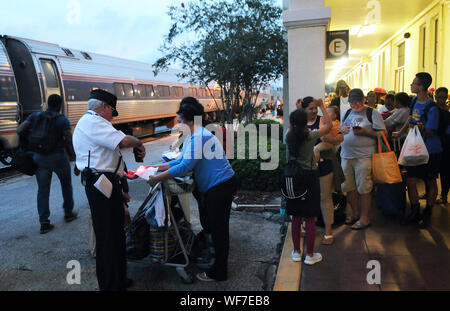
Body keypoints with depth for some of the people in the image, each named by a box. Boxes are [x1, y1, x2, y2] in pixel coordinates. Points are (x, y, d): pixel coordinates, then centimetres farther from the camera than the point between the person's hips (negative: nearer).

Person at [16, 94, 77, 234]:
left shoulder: (35, 116, 3)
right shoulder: (63, 120, -7)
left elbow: (20, 130, -5)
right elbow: (69, 141, -15)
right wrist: (73, 156, -3)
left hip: (39, 158, 3)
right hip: (58, 157, -3)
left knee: (42, 190, 8)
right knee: (66, 185, 19)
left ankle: (44, 223, 8)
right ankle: (68, 213, 31)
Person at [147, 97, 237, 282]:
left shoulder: (198, 137, -22)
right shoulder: (194, 135, 12)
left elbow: (185, 167, -25)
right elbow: (184, 160, 20)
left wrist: (158, 178, -18)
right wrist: (163, 166, 15)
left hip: (220, 187, -11)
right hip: (211, 188, 11)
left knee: (218, 228, 2)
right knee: (208, 224, 22)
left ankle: (218, 273, 17)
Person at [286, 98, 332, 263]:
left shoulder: (289, 137, -6)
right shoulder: (310, 136, -16)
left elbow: (291, 127, 18)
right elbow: (329, 125, -1)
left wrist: (297, 111, 19)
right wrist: (322, 106, 6)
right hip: (310, 176, -4)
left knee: (296, 217, 14)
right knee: (310, 218, 7)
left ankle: (296, 252, 26)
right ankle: (310, 255, 19)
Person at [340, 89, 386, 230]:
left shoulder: (372, 113, 0)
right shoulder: (347, 113, 17)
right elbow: (341, 130, 27)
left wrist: (365, 132, -18)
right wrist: (341, 129, 4)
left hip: (363, 156, -6)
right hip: (346, 156, 6)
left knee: (364, 188, -1)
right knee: (349, 187, 10)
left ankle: (365, 218, 12)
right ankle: (356, 214, 26)